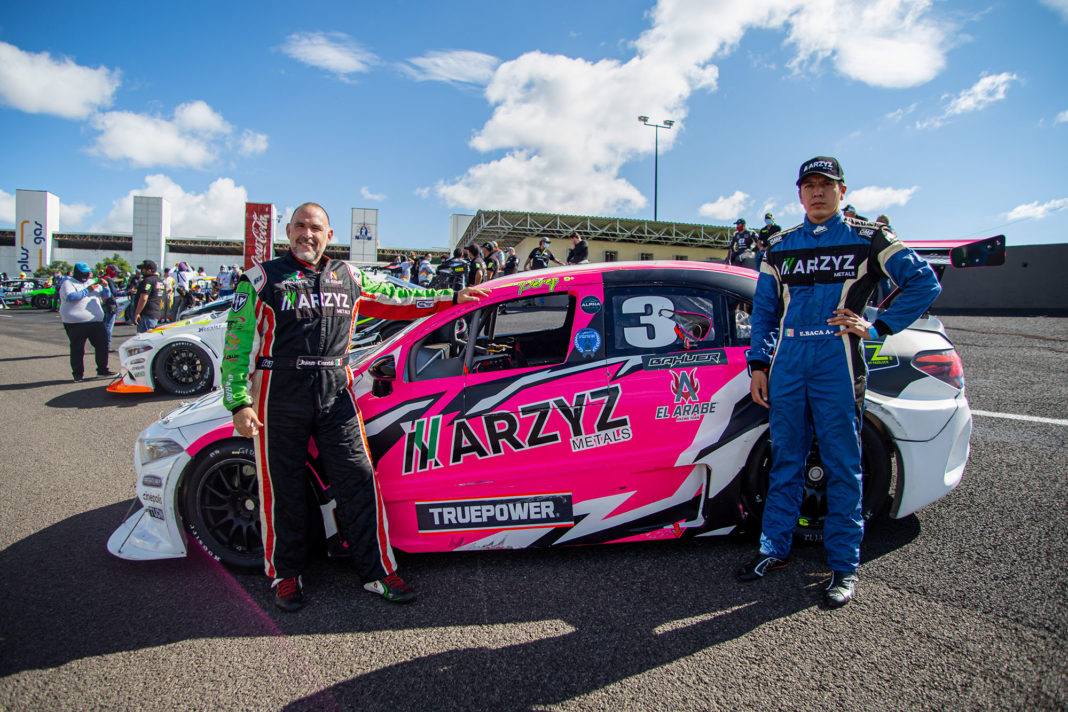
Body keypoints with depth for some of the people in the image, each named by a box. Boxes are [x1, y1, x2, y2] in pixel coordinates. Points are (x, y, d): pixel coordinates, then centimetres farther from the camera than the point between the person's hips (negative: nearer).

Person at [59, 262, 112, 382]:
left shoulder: (91, 282, 17)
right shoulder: (68, 283, -1)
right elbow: (70, 297, -19)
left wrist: (104, 286, -2)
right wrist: (87, 290, -20)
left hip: (96, 321, 5)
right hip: (76, 323, -5)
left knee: (102, 345, 5)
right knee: (77, 349, -1)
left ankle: (102, 369, 16)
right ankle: (78, 373, 8)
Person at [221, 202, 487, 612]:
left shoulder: (347, 277, 14)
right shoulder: (263, 278, 4)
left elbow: (395, 299, 24)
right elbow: (238, 342, 1)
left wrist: (451, 298, 21)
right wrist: (238, 402, -8)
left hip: (335, 393, 3)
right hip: (280, 394, -2)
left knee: (357, 478, 0)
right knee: (282, 486, 5)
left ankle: (377, 571, 10)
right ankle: (285, 574, 23)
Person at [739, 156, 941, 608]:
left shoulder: (867, 240, 6)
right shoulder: (779, 248, 16)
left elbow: (925, 282, 4)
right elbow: (763, 311, 17)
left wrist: (879, 327, -4)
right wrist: (758, 364, 9)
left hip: (837, 363, -3)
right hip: (786, 363, 4)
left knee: (842, 465, 1)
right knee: (785, 462, 9)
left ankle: (844, 566, 11)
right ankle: (775, 549, 20)